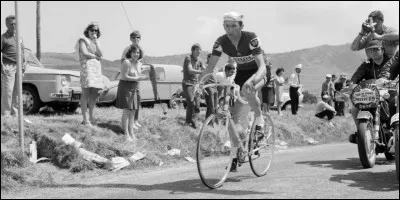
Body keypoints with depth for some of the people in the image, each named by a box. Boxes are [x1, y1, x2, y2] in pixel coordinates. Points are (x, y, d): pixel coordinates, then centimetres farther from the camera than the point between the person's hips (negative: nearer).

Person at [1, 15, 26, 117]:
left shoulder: (19, 38, 19)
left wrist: (24, 63, 10)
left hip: (19, 67, 6)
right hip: (8, 67, -6)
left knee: (17, 91, 7)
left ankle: (15, 113, 12)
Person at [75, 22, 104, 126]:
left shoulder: (96, 42, 22)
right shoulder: (83, 39, 4)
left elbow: (100, 54, 7)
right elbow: (84, 53, -9)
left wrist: (96, 41, 1)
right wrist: (96, 57, 3)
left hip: (97, 67, 7)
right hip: (87, 66, -7)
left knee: (94, 94, 4)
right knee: (86, 93, -11)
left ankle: (91, 117, 8)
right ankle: (86, 120, -15)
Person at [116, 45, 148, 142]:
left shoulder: (138, 63, 9)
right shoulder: (126, 62, -15)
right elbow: (125, 76, -18)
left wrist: (143, 77, 1)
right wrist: (138, 78, -20)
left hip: (135, 89, 7)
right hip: (126, 87, -7)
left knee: (133, 112, 9)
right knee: (126, 112, -6)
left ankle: (131, 133, 14)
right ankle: (126, 134, -3)